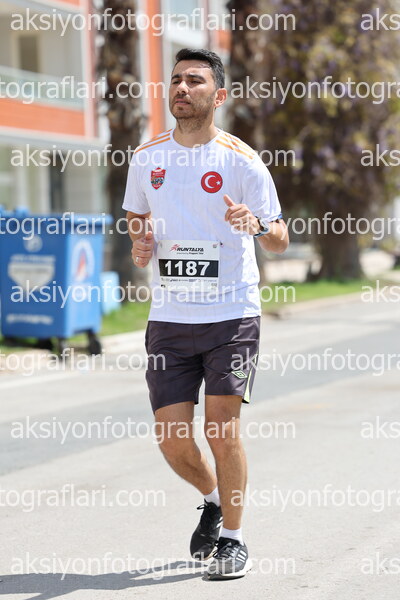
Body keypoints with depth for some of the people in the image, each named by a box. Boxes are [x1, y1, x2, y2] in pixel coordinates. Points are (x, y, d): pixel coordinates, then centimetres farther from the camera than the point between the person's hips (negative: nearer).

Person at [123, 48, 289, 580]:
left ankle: (233, 539, 13)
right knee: (172, 440, 1)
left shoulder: (241, 159, -5)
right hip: (169, 319, 4)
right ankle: (214, 497, 33)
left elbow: (280, 240, -3)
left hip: (232, 316, -3)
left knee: (222, 427, -6)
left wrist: (258, 226, -25)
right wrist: (140, 246, 1)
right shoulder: (147, 157, 7)